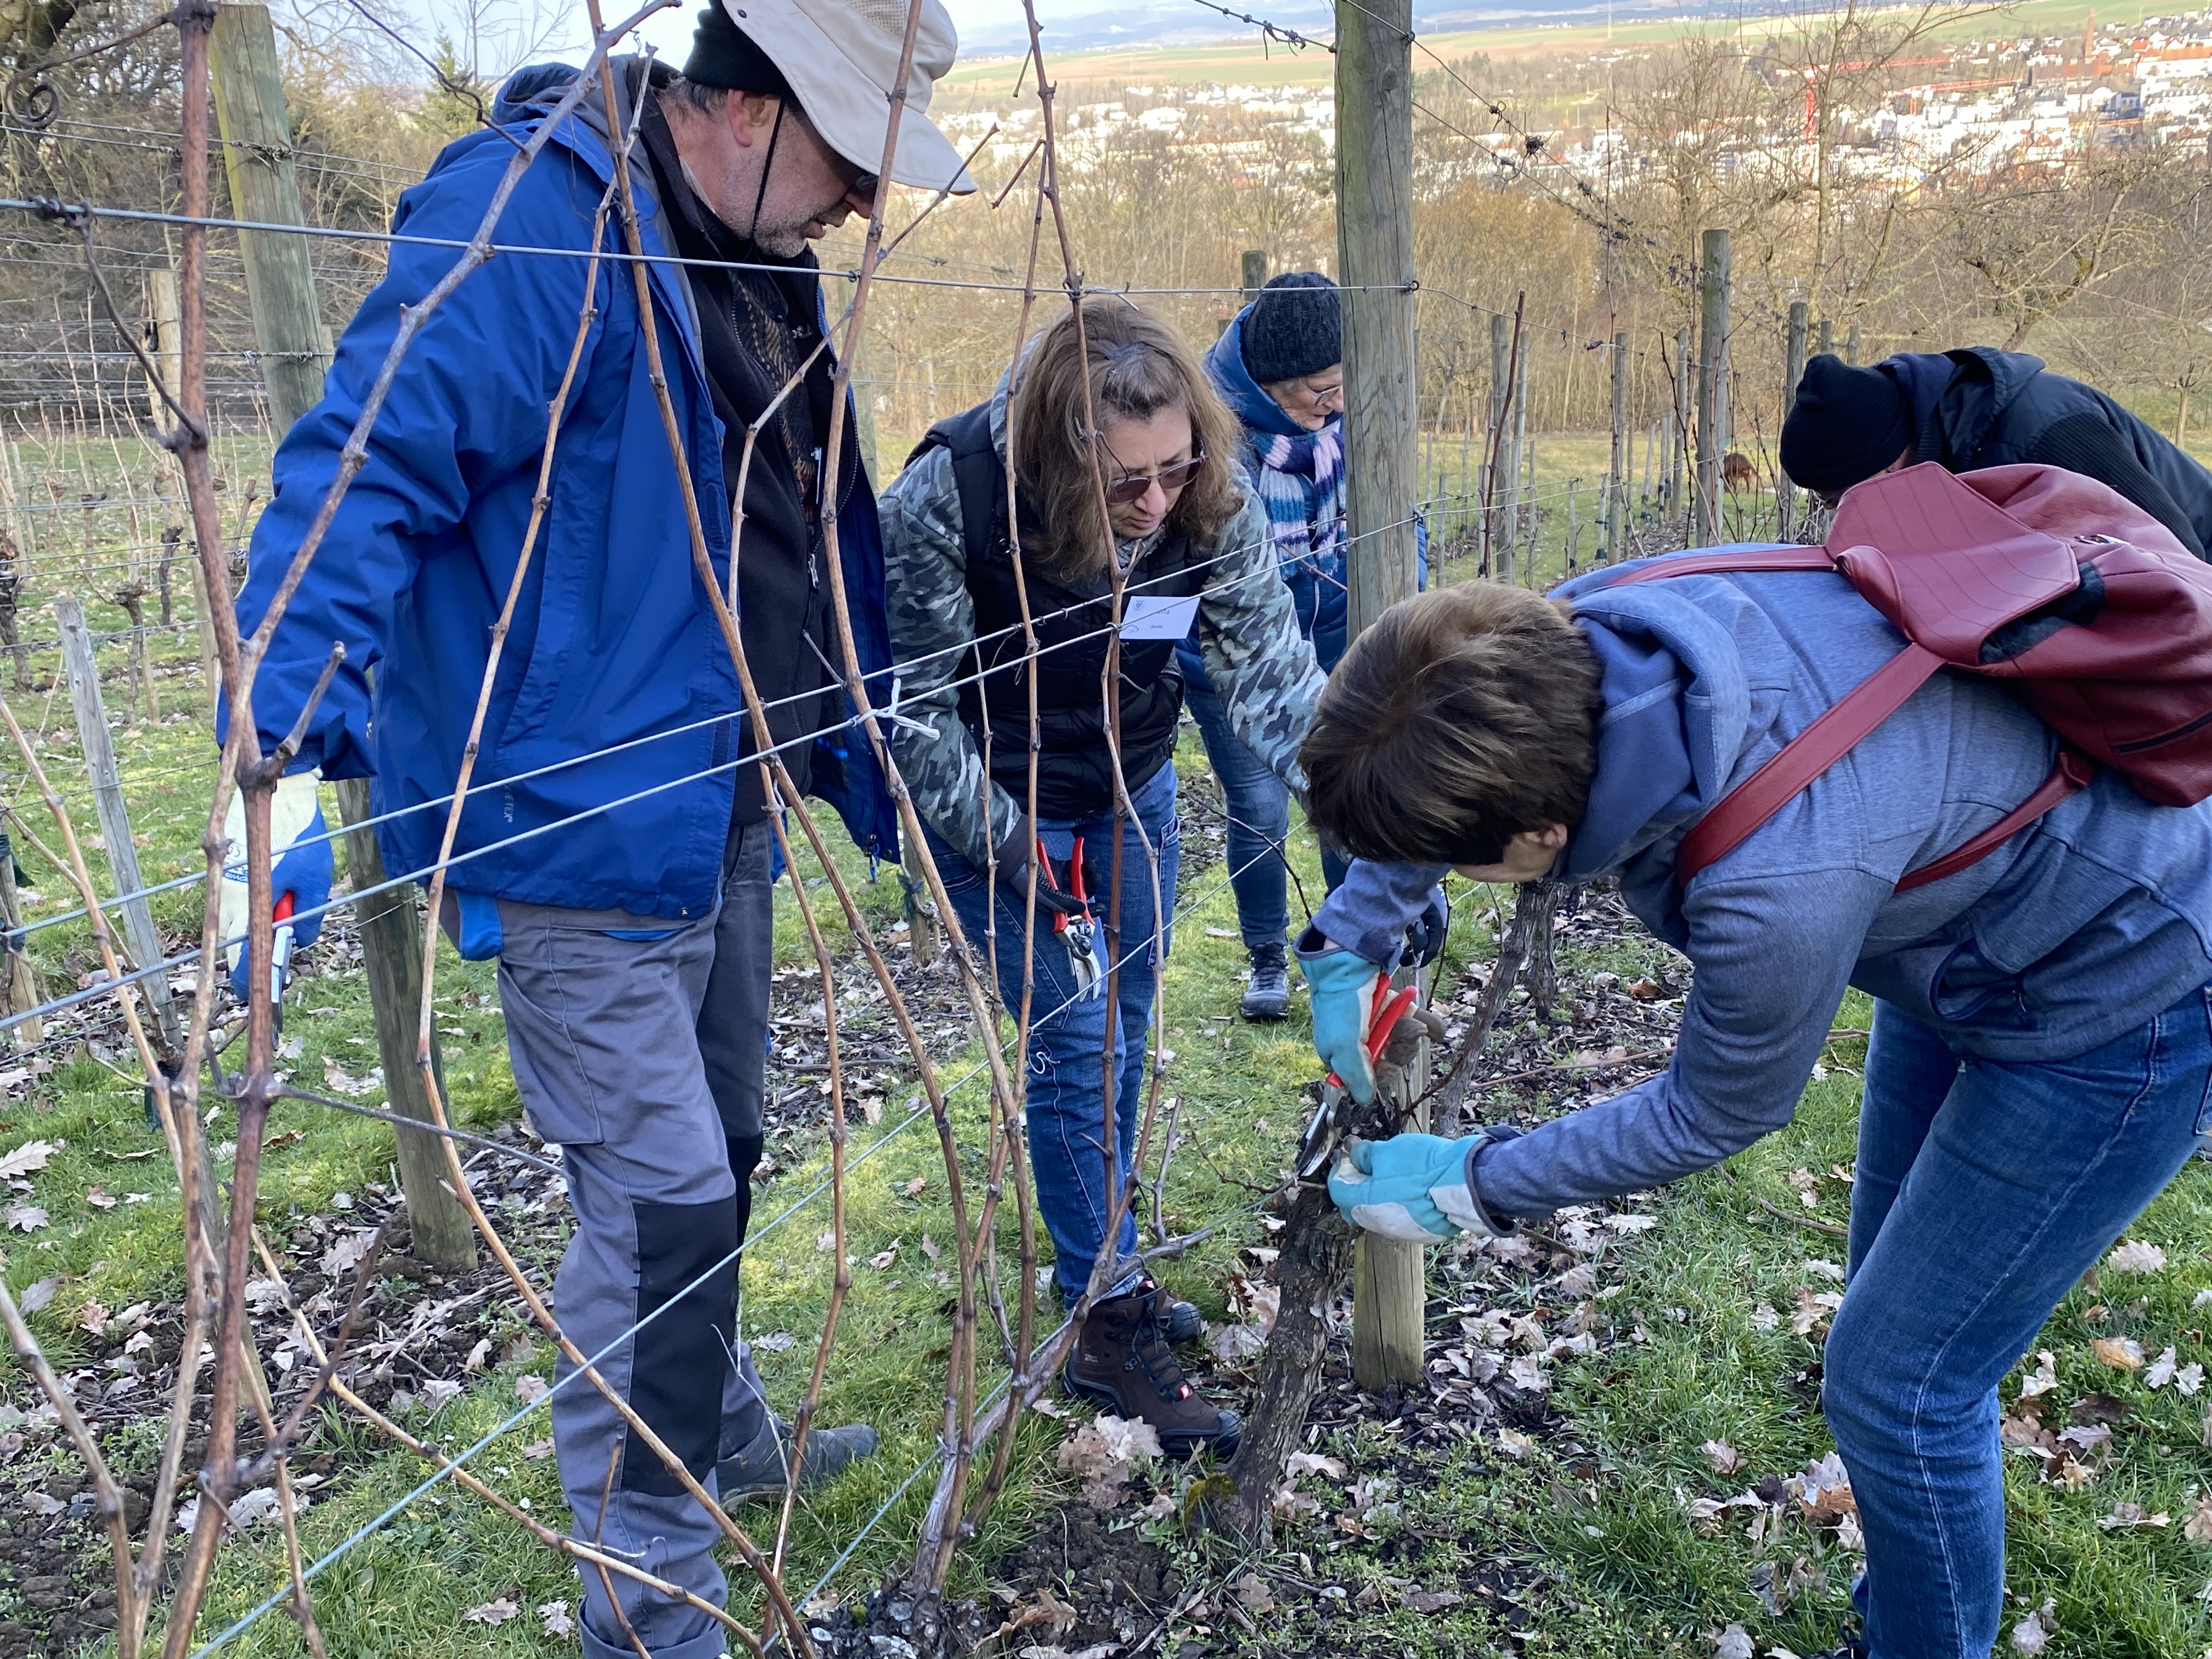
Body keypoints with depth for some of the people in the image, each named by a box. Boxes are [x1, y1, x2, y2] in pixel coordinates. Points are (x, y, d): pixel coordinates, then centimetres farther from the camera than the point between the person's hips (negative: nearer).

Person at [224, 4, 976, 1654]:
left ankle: (721, 1433, 47)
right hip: (576, 824, -9)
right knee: (660, 1200, -5)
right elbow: (370, 466, -26)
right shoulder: (534, 214, -18)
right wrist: (291, 739, -37)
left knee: (715, 1154, 23)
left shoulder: (763, 264, 10)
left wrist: (873, 767, 25)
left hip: (717, 808, 9)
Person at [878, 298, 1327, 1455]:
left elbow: (1274, 675, -18)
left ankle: (1103, 1262, 34)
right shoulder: (949, 493, -29)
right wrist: (1000, 841, -19)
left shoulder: (1215, 507, -18)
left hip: (1132, 791, 5)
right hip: (994, 804, -4)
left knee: (1125, 1031, 13)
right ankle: (1108, 1330, 6)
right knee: (1075, 1040, -8)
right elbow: (912, 695, -19)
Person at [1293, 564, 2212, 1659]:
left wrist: (1470, 1185, -12)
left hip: (2115, 1011, -8)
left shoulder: (1777, 884, -44)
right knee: (1897, 1320, 22)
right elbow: (1428, 785, 0)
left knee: (1896, 1385, 0)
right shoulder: (1573, 636, -25)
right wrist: (1344, 945, 1)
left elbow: (1715, 1113, -21)